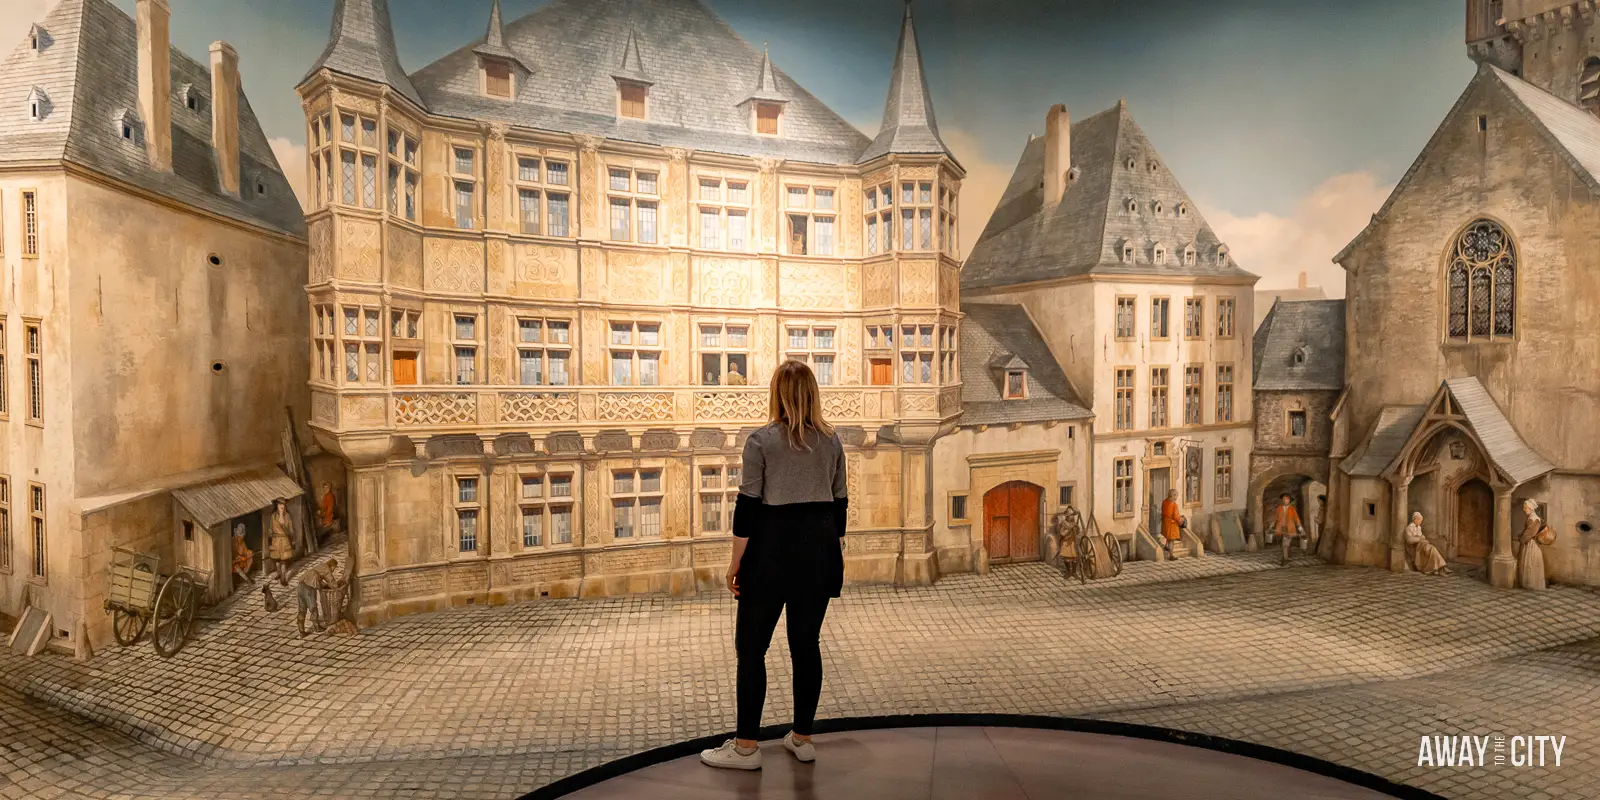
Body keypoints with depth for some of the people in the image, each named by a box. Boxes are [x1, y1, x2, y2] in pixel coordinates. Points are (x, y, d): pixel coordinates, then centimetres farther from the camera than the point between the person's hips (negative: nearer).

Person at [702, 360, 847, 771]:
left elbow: (748, 507, -10)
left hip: (772, 549, -5)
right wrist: (835, 554, 17)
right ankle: (802, 738, 22)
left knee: (751, 646, 5)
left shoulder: (761, 441, -9)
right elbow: (839, 504, 8)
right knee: (807, 644, 12)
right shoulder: (831, 441, 4)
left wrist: (735, 562, -3)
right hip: (820, 547, 5)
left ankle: (746, 746, 11)